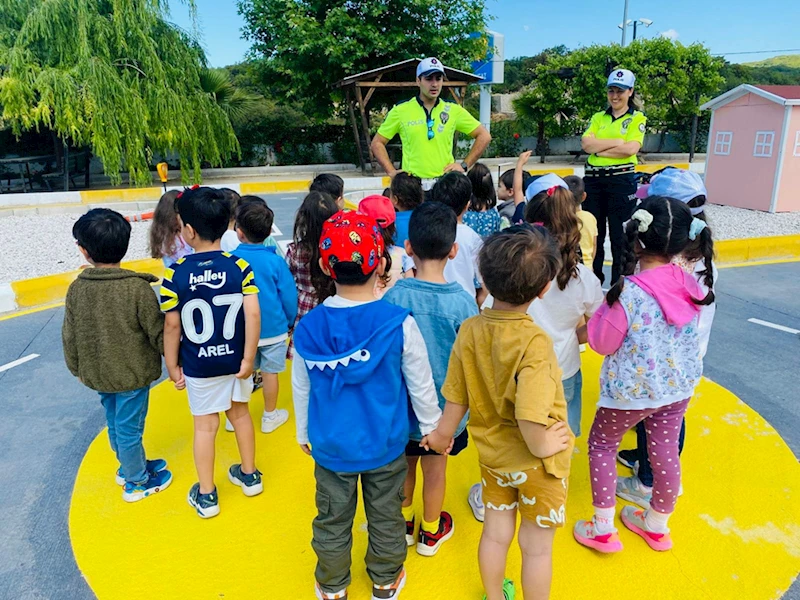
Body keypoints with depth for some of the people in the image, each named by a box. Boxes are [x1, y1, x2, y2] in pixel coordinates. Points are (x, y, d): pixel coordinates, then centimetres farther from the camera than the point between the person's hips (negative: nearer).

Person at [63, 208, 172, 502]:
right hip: (132, 374, -5)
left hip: (98, 374, 5)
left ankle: (130, 466, 44)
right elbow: (158, 332, -16)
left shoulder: (76, 289, -7)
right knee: (129, 428, 9)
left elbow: (70, 336, 3)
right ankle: (137, 482, 28)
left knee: (115, 424, 23)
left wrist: (77, 369, 18)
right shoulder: (137, 288, -22)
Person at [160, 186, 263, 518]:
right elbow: (253, 315, -16)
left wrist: (173, 366, 1)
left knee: (205, 425, 13)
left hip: (198, 365, -2)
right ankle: (249, 474, 39)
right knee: (240, 412, 22)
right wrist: (248, 358, -7)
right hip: (235, 359, 2)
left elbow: (171, 326, -11)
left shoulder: (175, 274, -15)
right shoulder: (240, 266, -12)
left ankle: (206, 495, 28)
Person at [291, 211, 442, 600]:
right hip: (384, 445, -1)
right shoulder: (398, 323, -20)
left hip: (331, 447, 2)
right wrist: (431, 425, 9)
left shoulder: (307, 327, -13)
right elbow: (421, 384, -9)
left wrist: (303, 432, 18)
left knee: (332, 522, 20)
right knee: (386, 518, 20)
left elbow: (301, 389, 0)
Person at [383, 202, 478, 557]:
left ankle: (403, 524, 46)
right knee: (435, 471, 20)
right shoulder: (462, 302, -21)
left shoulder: (393, 297, -19)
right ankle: (431, 533, 43)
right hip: (444, 407, -1)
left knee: (405, 465, 24)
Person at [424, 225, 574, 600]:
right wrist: (540, 446, -18)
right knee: (537, 546, 18)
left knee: (495, 533, 25)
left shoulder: (470, 330, -15)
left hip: (492, 455, 5)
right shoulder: (534, 342, -31)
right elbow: (529, 414, -39)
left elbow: (456, 397, -6)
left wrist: (443, 433, 12)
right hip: (534, 464, -5)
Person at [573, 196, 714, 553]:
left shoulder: (629, 292, -27)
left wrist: (601, 312, -2)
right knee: (665, 451, 19)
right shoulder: (690, 286, -8)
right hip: (679, 385, 6)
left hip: (632, 389, -5)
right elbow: (689, 332, 9)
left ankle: (602, 528, 22)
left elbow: (602, 343, -17)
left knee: (602, 444, 15)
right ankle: (658, 525, 40)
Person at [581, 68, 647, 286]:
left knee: (619, 234, 0)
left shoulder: (637, 119, 4)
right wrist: (616, 141, -11)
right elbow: (586, 144, -3)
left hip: (621, 180, -4)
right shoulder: (598, 117, 13)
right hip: (593, 179, 4)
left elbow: (631, 148, -13)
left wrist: (599, 148, -8)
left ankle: (619, 283, 9)